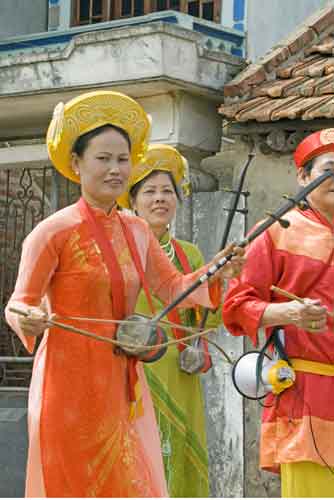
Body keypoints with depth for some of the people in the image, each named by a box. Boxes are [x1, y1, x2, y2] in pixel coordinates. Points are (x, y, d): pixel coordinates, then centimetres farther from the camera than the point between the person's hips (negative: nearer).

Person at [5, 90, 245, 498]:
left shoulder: (136, 231, 9)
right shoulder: (54, 231, -9)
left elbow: (172, 287, 13)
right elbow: (19, 303, -7)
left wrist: (213, 276, -5)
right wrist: (29, 320, -29)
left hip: (123, 382, 6)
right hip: (70, 382, -6)